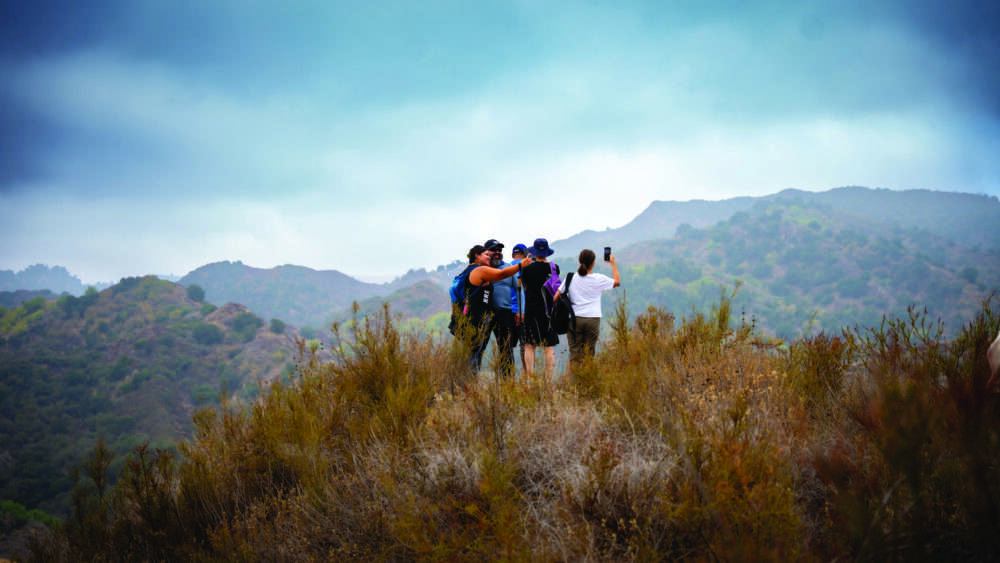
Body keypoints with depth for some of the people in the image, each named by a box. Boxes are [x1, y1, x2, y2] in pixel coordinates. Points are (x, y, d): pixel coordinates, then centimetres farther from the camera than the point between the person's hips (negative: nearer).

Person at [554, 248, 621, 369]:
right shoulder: (599, 279, 0)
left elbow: (556, 298, 2)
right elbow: (617, 282, 18)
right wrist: (613, 263, 26)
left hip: (574, 319, 1)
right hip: (593, 319, -1)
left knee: (575, 352, 1)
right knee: (589, 353, 3)